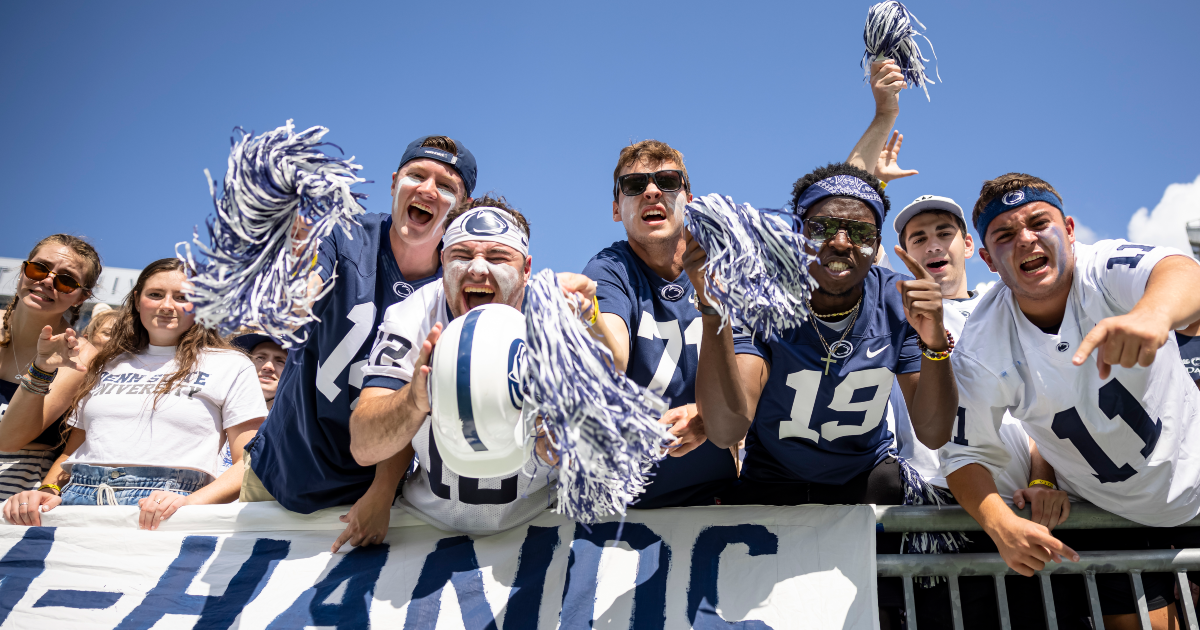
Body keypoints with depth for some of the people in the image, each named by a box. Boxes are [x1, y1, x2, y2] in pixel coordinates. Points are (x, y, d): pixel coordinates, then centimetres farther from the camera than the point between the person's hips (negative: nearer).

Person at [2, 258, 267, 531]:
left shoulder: (231, 366, 10)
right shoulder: (107, 364, 25)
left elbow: (251, 462, 2)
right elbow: (71, 450, 25)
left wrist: (191, 502, -15)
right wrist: (48, 490, 3)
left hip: (160, 511, -5)